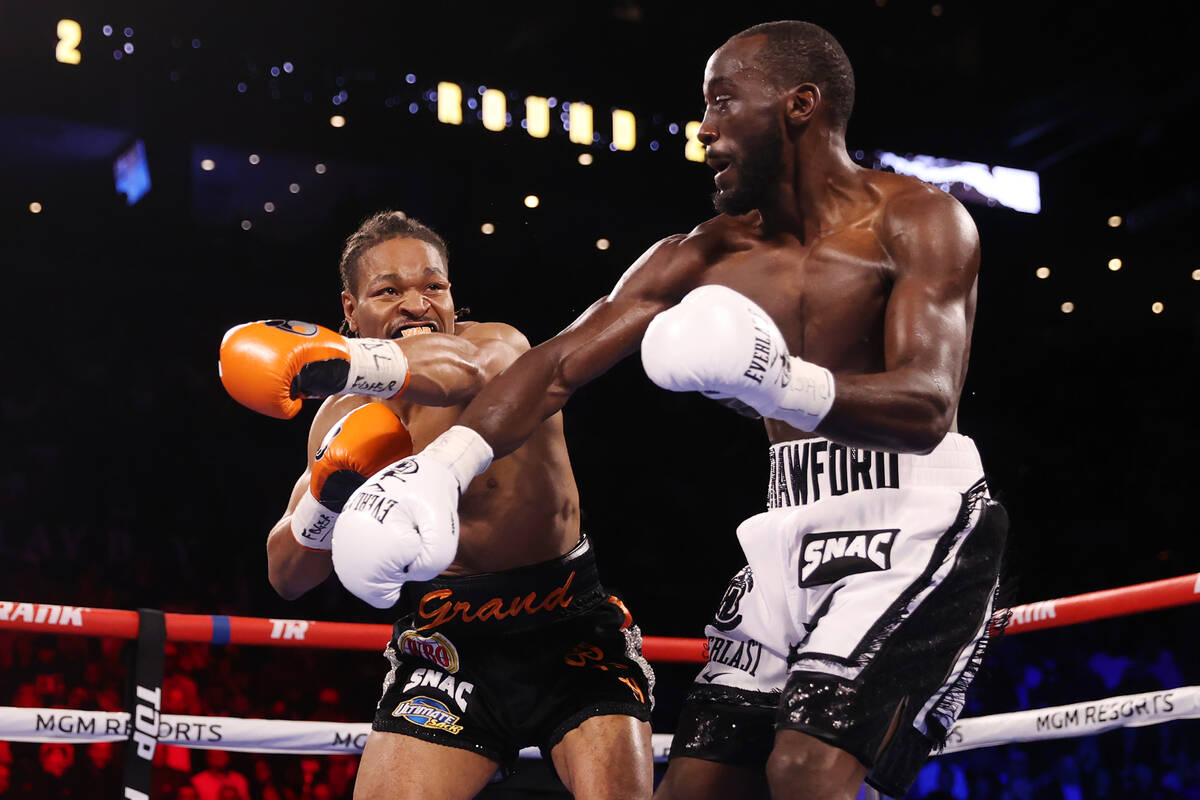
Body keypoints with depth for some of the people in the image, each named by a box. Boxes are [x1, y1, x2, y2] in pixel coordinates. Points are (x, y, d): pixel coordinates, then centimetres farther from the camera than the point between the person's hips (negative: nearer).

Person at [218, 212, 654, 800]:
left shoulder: (499, 343, -9)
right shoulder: (344, 416, 4)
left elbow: (468, 370, -39)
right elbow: (288, 577, 7)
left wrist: (337, 361, -57)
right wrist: (324, 497, -16)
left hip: (566, 623, -3)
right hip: (447, 640, 3)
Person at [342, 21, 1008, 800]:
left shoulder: (917, 222, -10)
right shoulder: (705, 258, 7)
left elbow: (929, 406, -24)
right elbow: (561, 364, 0)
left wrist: (782, 384, -43)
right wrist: (443, 464, -17)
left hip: (918, 528, -6)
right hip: (797, 533, 6)